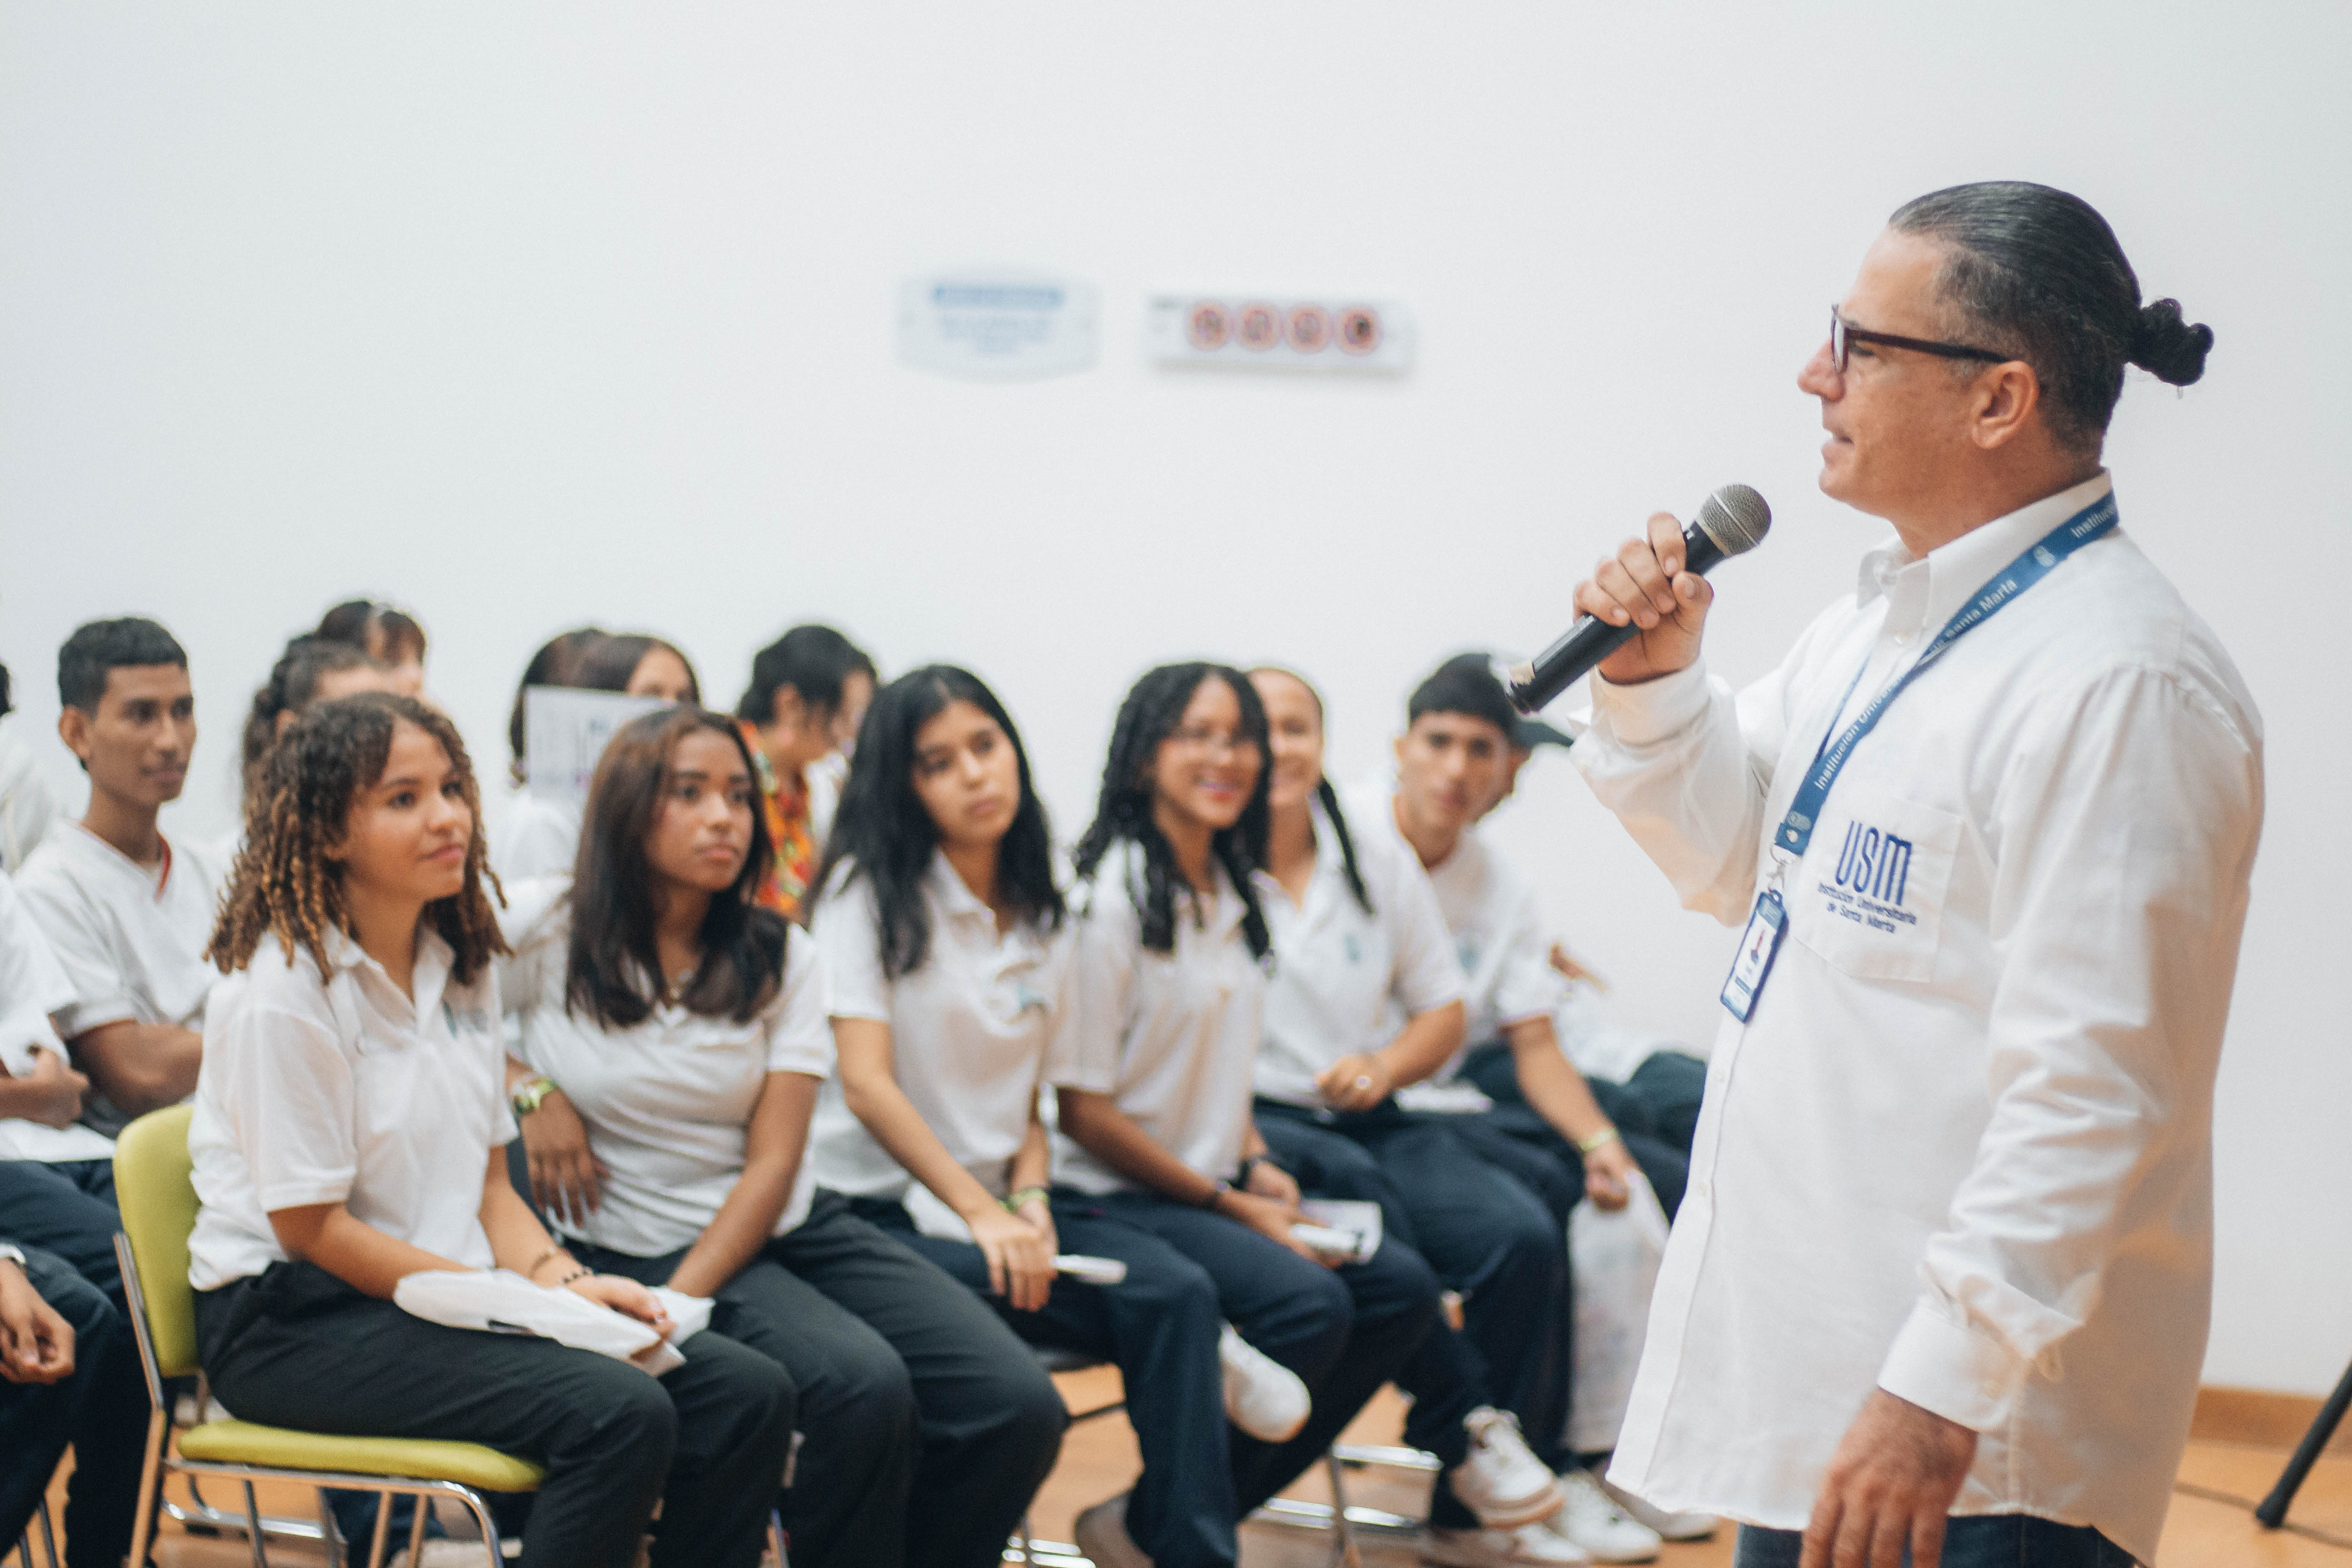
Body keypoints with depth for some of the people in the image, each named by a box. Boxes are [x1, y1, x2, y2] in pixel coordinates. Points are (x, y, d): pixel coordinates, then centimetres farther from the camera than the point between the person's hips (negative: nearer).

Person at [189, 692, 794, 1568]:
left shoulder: (462, 969, 12)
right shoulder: (282, 989, -13)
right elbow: (312, 1230, -14)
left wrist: (565, 1282, -6)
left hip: (447, 1300, 8)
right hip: (292, 1321, -8)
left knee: (748, 1394, -12)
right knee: (619, 1414, -29)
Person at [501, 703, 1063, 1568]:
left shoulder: (779, 958, 5)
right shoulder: (546, 931, -2)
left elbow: (774, 1159, -2)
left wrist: (681, 1301, -16)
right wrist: (529, 1089, -12)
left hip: (790, 1226, 4)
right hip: (645, 1241, -4)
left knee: (1020, 1409, -16)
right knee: (864, 1387, -32)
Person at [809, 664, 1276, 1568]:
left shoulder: (1041, 921, 14)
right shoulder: (870, 890, -4)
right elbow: (866, 1085, -13)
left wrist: (1028, 1201, -5)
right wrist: (980, 1213, -20)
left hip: (996, 1199, 6)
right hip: (876, 1210, -6)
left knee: (1177, 1290, -22)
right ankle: (1206, 1359, -12)